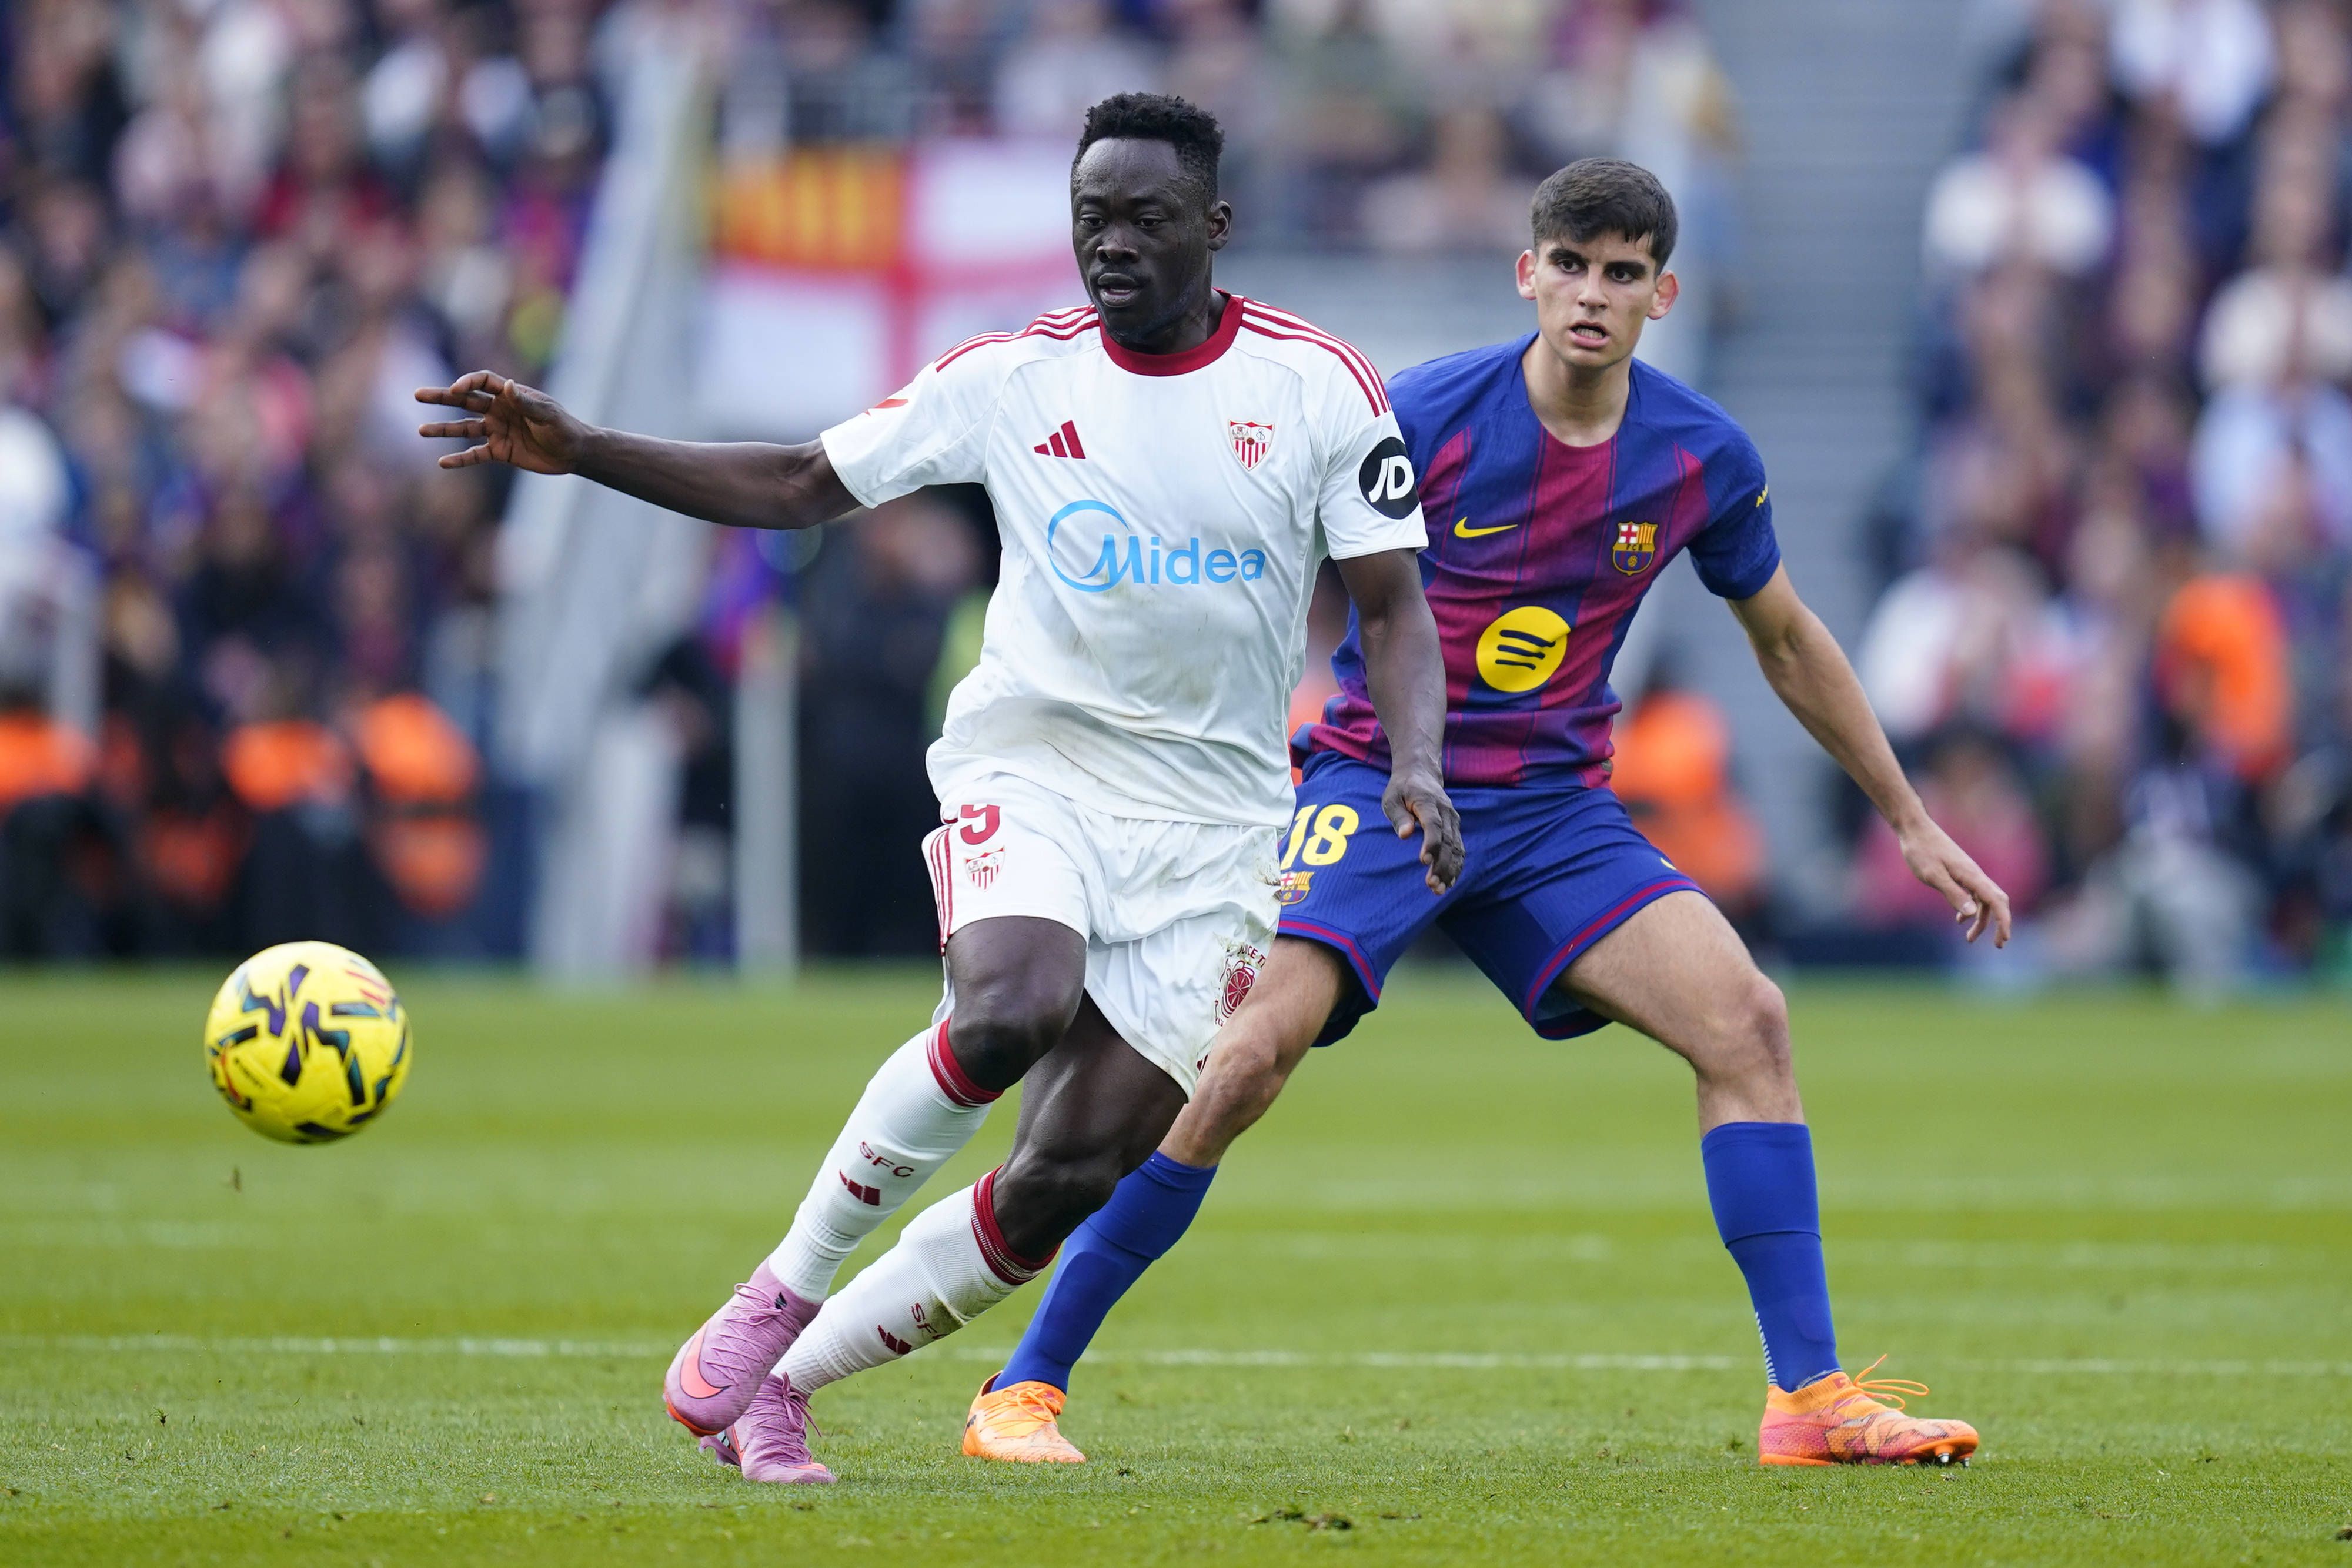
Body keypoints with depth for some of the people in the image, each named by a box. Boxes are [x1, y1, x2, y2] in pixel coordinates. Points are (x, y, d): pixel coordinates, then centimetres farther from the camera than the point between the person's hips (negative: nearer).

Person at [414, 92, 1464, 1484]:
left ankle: (782, 1380, 9)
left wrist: (1417, 767, -17)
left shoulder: (1317, 385, -2)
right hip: (1034, 756, -1)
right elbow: (797, 487, 6)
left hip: (1211, 819, 1)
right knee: (1010, 1012, -33)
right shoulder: (1013, 378, 1)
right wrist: (578, 451, -4)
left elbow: (1395, 604, 2)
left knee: (1071, 1178, -7)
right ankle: (781, 1294, -15)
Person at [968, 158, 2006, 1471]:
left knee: (1746, 1019, -15)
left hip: (1556, 808, 4)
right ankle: (1025, 1389, -13)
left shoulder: (1704, 459, 0)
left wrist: (1912, 823, 21)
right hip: (1377, 780, -4)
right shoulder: (1425, 418, -13)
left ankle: (1810, 1398, -9)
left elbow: (1788, 643, 17)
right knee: (1250, 1053, -23)